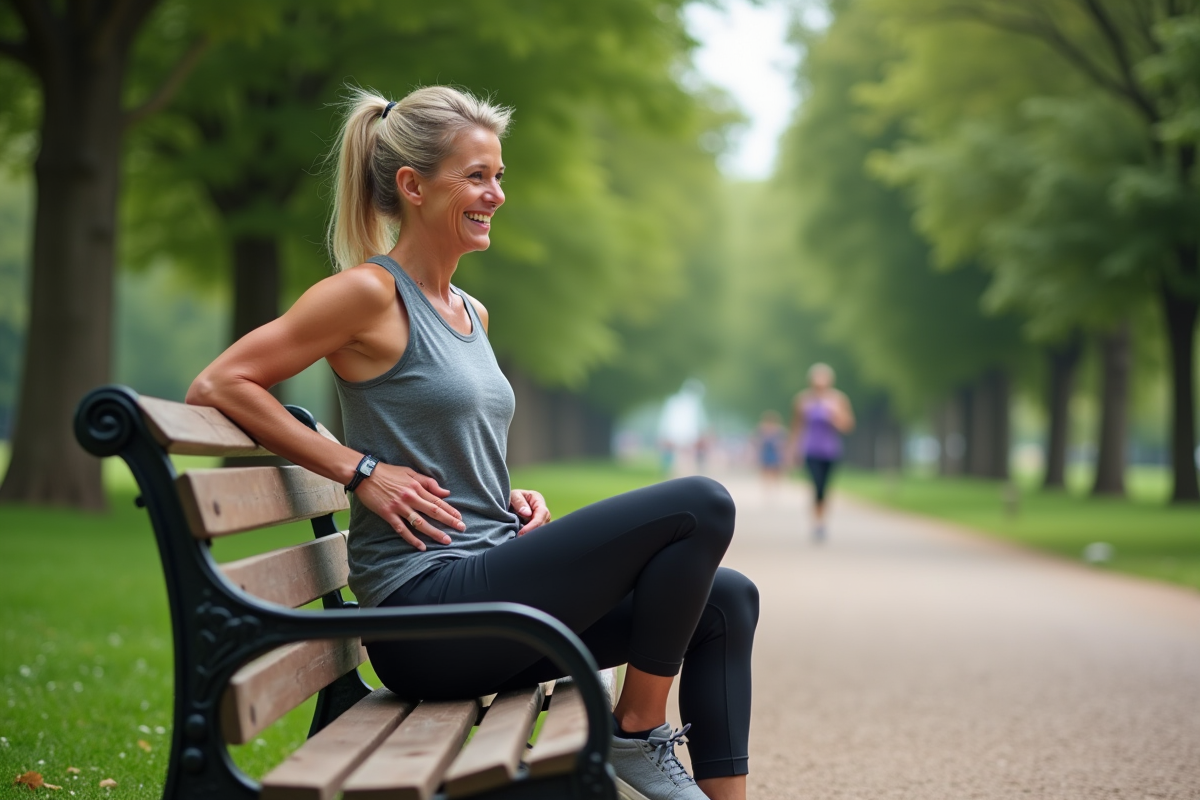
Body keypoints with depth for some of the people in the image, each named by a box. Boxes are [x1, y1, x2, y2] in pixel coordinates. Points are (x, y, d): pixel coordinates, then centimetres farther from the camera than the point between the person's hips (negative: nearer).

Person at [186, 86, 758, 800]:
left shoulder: (472, 313, 17)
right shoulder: (369, 293, -8)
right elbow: (217, 386, -12)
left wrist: (515, 500, 6)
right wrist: (361, 469, -14)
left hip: (490, 586, 9)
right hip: (425, 607, -9)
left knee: (728, 599, 5)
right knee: (701, 506, -15)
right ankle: (638, 735, -2)